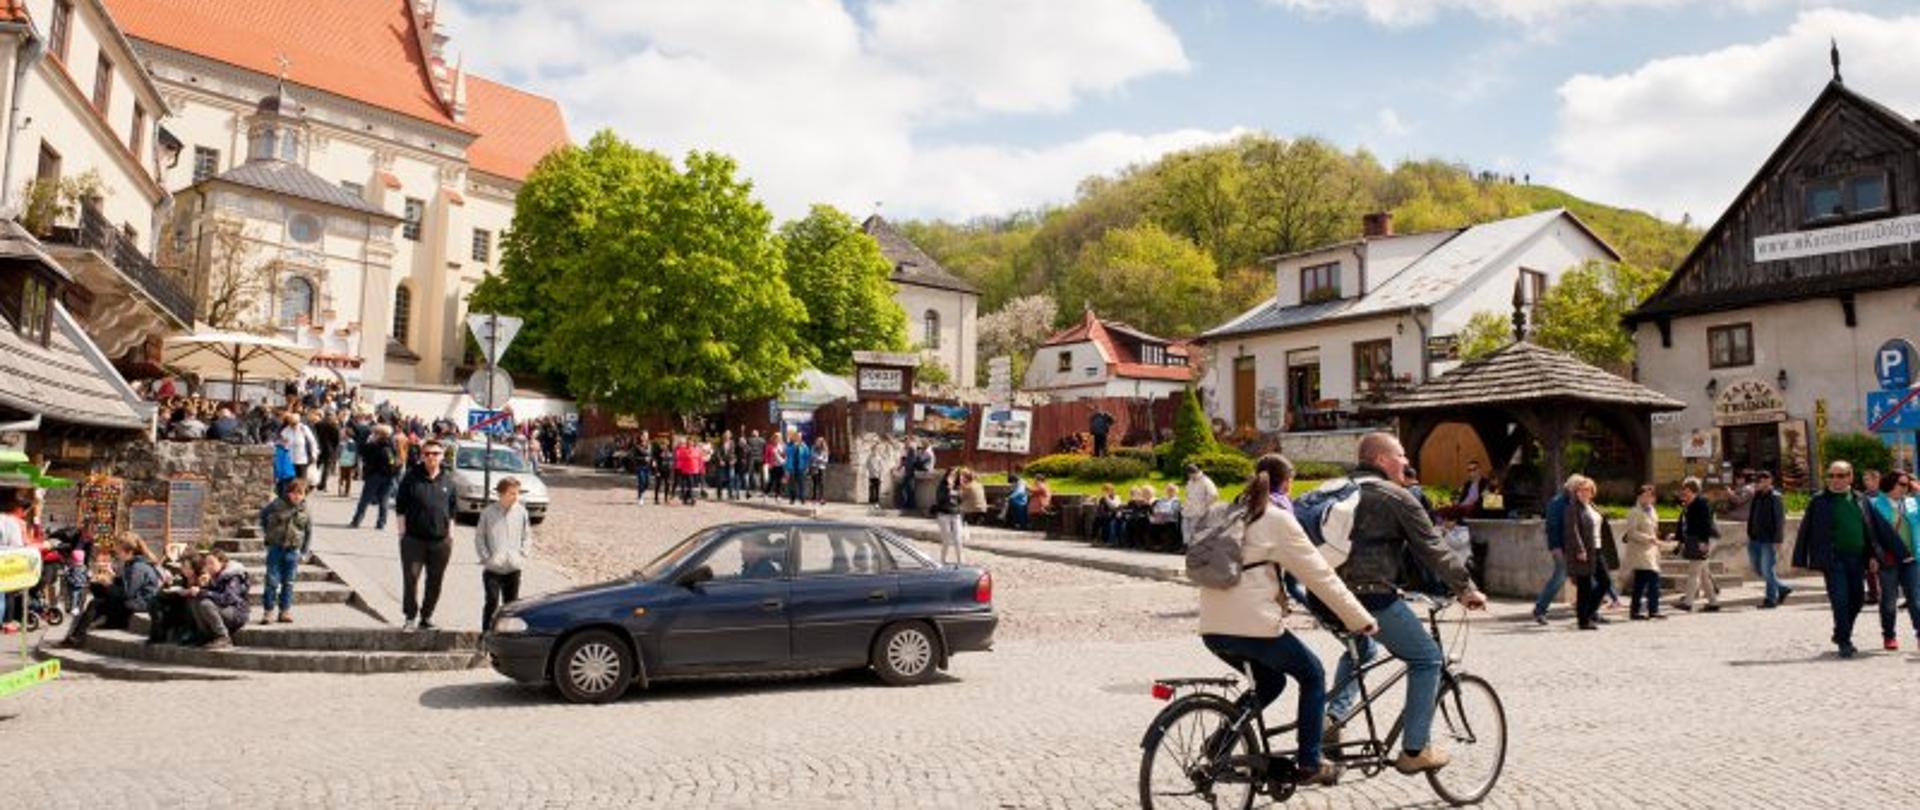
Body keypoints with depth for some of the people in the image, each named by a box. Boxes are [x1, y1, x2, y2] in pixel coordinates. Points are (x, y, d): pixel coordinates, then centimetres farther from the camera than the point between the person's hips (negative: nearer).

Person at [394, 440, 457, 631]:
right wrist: (402, 533, -4)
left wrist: (450, 536, 8)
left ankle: (426, 617, 20)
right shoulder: (411, 478, -1)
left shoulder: (448, 481, 7)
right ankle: (410, 617, 5)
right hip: (414, 539, -3)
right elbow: (400, 507, 1)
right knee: (410, 579, -5)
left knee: (435, 582, 9)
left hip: (440, 541, 3)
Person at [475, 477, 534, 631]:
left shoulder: (521, 512, 0)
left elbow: (527, 537, 8)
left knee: (511, 604, 9)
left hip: (514, 568, 2)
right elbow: (479, 538, 1)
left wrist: (522, 555, -2)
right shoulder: (488, 512, -5)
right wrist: (486, 558, -5)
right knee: (492, 601, -8)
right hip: (492, 568, -2)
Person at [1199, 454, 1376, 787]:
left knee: (1271, 680, 27)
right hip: (1253, 624, -7)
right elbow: (1319, 575, -4)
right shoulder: (1278, 519, -3)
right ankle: (1309, 763, 15)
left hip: (1212, 627, 7)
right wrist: (1361, 619, 2)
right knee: (1313, 675, 15)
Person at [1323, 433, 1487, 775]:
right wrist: (1466, 589, 6)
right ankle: (1415, 750, 7)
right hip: (1372, 594, -8)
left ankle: (1333, 716, 16)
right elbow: (1433, 549, -3)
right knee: (1427, 659, 8)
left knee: (1360, 650, 34)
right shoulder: (1396, 497, -3)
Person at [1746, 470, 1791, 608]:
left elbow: (1780, 521, -13)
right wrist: (1749, 536, 16)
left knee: (1767, 570, -4)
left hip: (1769, 541, -8)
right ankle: (1782, 589, 29)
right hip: (1754, 540, 8)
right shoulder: (1754, 497, 11)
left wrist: (1777, 542, -17)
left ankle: (1771, 599, 9)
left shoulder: (1775, 498, -10)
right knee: (1758, 569, 13)